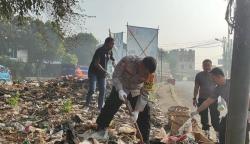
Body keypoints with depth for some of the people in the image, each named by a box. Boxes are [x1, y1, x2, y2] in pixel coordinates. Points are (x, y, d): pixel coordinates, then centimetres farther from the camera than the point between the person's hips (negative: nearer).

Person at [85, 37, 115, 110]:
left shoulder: (110, 52, 2)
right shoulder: (100, 51, -19)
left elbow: (113, 60, 20)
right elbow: (96, 64, -24)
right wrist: (105, 71, -28)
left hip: (102, 73, 7)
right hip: (93, 72, -7)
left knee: (103, 90, 3)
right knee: (92, 90, -12)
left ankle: (100, 107, 13)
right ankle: (87, 105, 6)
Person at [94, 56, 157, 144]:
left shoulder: (149, 75, -27)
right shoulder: (127, 61, -34)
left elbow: (144, 95, -23)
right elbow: (115, 76, -26)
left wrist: (137, 111, -32)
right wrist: (120, 90, -43)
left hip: (136, 92, 2)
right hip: (120, 88, -1)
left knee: (144, 112, -5)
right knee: (109, 108, -3)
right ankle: (100, 129, 19)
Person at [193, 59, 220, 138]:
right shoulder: (199, 75, 0)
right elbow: (196, 87, 5)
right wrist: (194, 98, 2)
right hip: (202, 99, 1)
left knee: (215, 117, -2)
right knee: (204, 117, 10)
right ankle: (206, 131, 24)